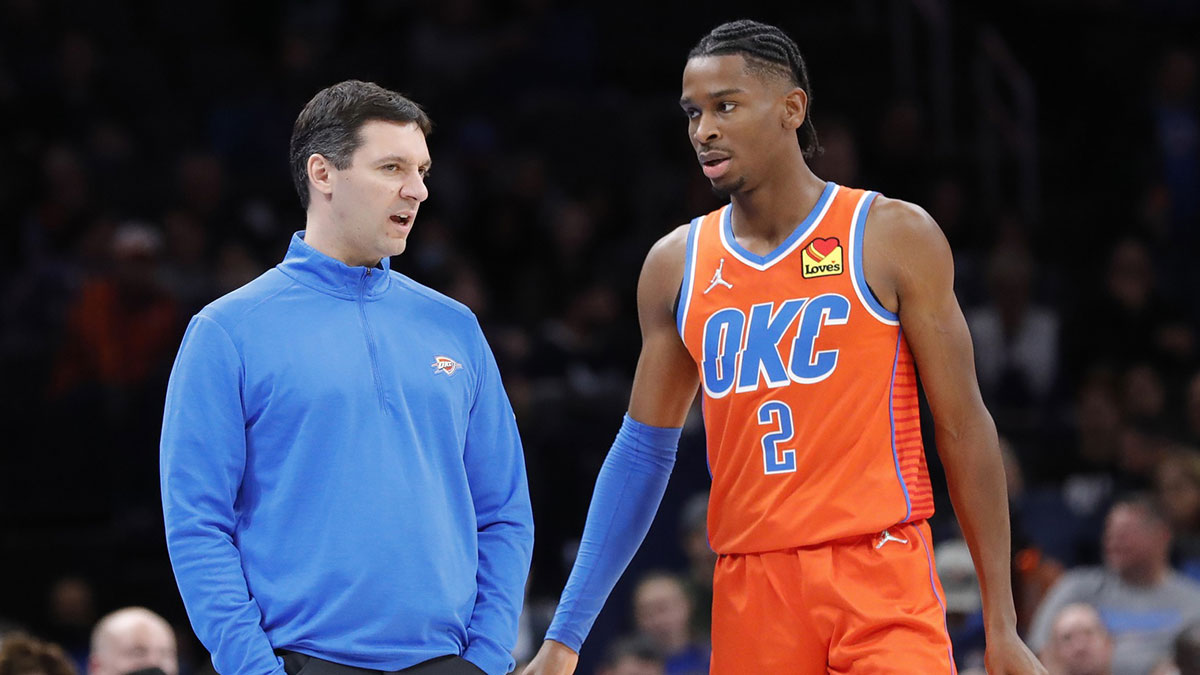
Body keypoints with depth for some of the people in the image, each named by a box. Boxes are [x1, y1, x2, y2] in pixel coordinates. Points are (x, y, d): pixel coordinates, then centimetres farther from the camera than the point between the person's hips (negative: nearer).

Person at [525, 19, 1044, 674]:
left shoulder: (893, 237, 0)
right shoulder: (675, 265, 10)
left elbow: (962, 427, 1)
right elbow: (644, 450, 14)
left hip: (879, 576, -3)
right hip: (750, 592, 3)